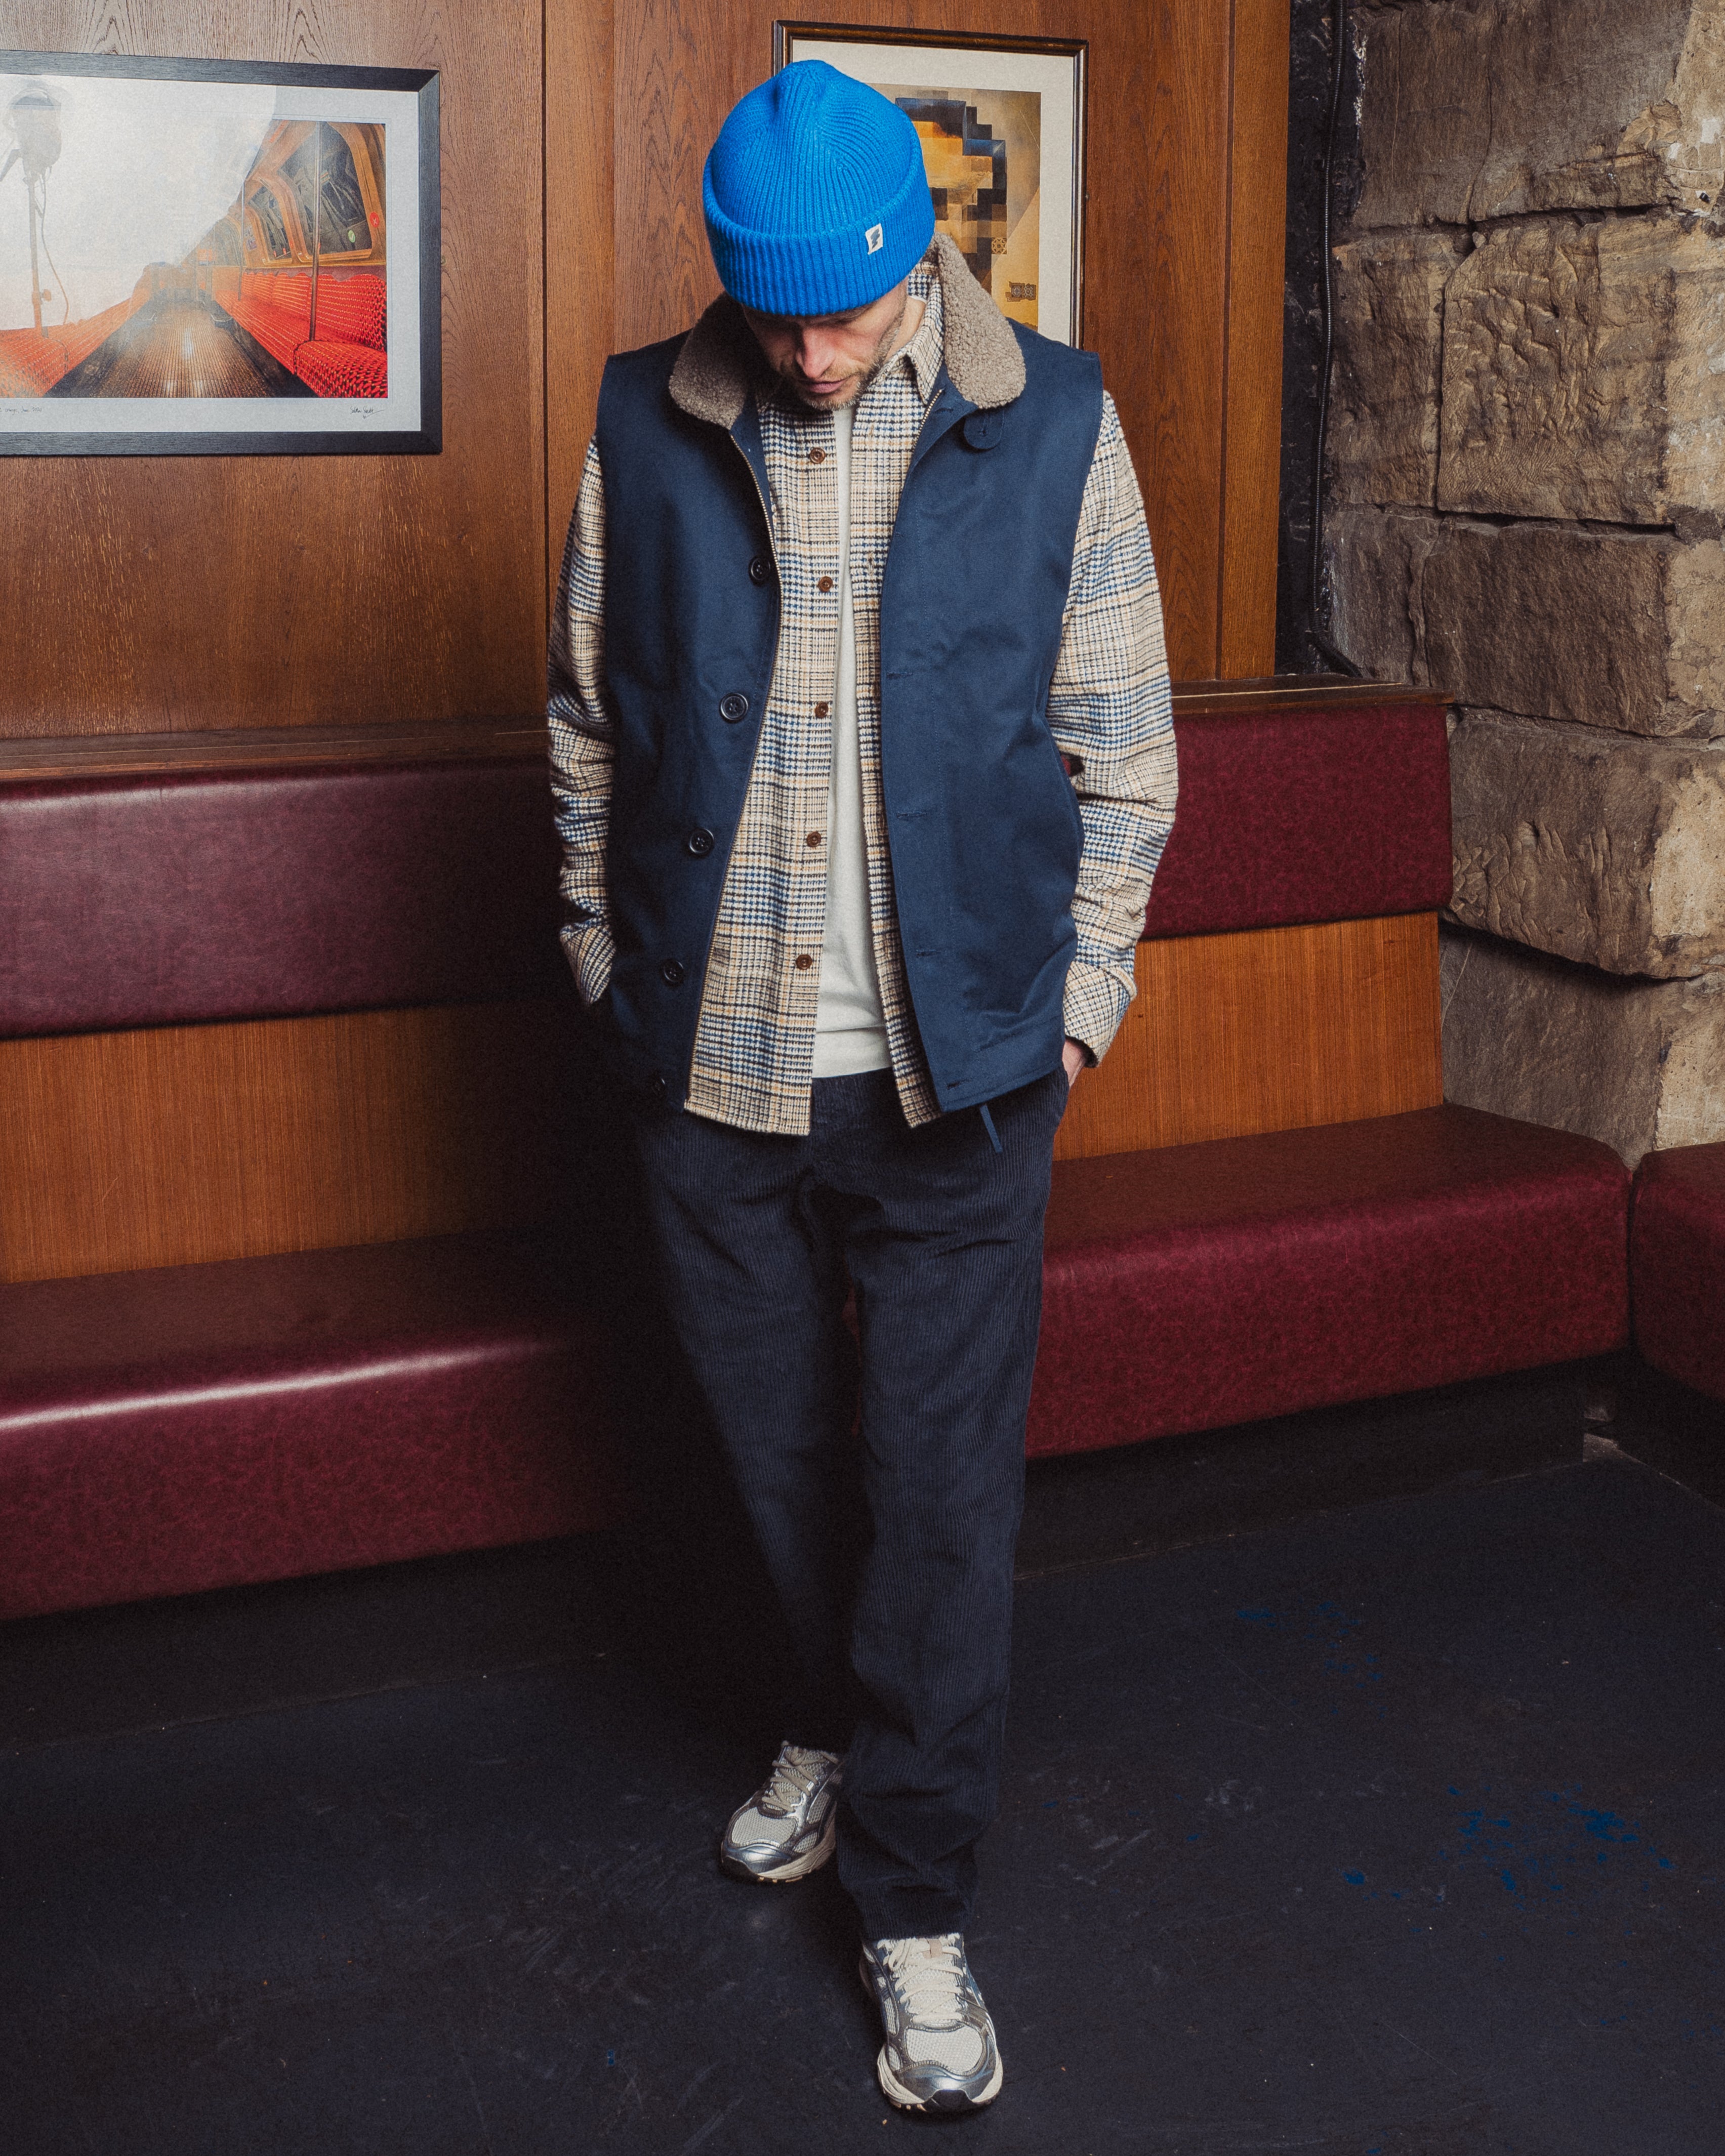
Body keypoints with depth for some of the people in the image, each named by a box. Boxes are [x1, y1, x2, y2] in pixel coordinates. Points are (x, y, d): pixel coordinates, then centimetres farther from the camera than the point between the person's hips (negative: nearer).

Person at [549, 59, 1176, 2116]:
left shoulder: (1050, 425, -4)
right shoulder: (645, 427, 0)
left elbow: (1119, 746, 2)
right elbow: (589, 727, 9)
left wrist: (1073, 1003, 0)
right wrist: (613, 964, 7)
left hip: (954, 1065, -2)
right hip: (709, 1062, 2)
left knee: (943, 1484, 3)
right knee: (778, 1438, 17)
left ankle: (915, 1898, 19)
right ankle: (834, 1721, 44)